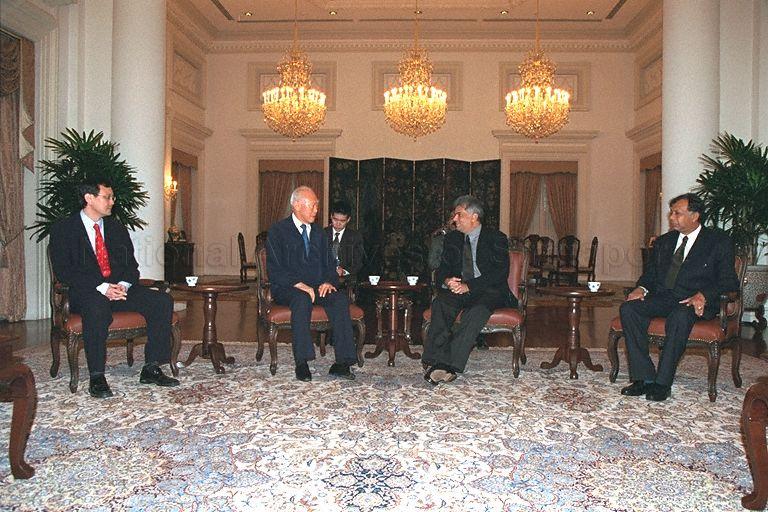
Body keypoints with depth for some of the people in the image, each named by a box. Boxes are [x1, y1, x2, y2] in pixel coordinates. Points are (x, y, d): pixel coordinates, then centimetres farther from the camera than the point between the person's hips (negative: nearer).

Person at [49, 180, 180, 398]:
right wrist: (101, 287, -22)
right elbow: (64, 272, -9)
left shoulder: (117, 227, 17)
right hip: (87, 293, -5)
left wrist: (123, 284, -11)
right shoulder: (63, 229, 2)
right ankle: (96, 377, -28)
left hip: (120, 289, 5)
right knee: (97, 307, -40)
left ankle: (151, 369, -16)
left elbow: (131, 264, 13)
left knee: (162, 301, -19)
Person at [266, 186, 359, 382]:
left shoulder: (319, 233, 19)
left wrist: (329, 282, -7)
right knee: (302, 300, -38)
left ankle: (342, 362, -28)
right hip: (288, 289, -4)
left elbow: (330, 264, 16)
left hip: (318, 287, 4)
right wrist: (300, 285, -21)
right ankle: (302, 363, -32)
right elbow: (275, 270, -8)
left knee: (340, 298, -27)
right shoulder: (278, 231, 2)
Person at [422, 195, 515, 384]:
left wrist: (469, 286, -21)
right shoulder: (452, 238, 16)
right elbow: (442, 270, 13)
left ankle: (450, 365, -38)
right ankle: (439, 361, -37)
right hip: (458, 289, 4)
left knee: (477, 310, -36)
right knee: (440, 303, -29)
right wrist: (446, 281, -13)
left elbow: (500, 273, -10)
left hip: (489, 292, -4)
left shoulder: (496, 238, 1)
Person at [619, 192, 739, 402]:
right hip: (662, 297, 5)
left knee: (680, 317, -39)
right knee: (628, 308, -24)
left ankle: (662, 382, -29)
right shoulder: (663, 241, 20)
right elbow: (650, 272, 19)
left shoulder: (719, 242, 5)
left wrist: (702, 295, -21)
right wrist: (641, 288, -5)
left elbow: (729, 281, -2)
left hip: (694, 301, -4)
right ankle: (644, 377, -24)